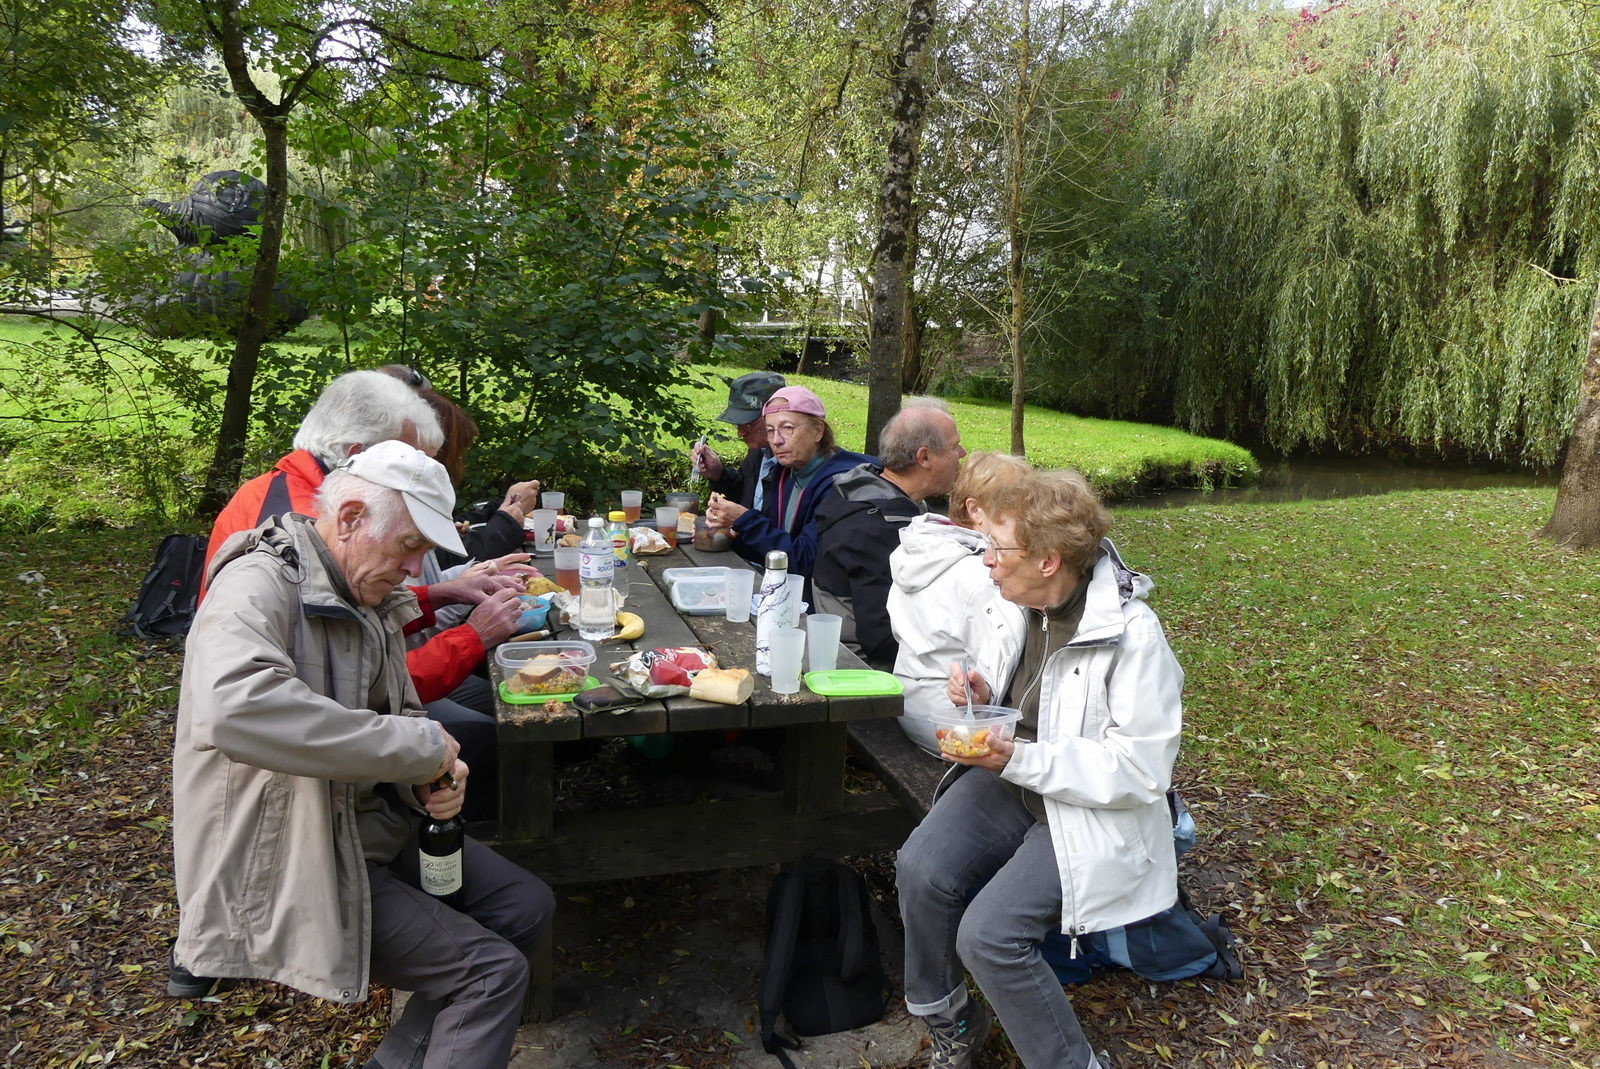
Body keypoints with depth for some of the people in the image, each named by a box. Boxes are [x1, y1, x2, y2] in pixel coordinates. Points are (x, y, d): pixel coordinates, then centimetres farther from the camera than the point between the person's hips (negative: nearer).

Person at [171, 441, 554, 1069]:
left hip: (371, 823, 9)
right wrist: (419, 746, -36)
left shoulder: (365, 597, 6)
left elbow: (398, 711, 15)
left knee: (527, 905, 8)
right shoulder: (259, 585, -22)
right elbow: (236, 710, -44)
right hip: (288, 862, -9)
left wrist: (435, 777, -9)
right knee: (494, 971, -13)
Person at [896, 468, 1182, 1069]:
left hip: (1091, 812, -6)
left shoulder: (1132, 636, -22)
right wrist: (980, 697, -9)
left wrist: (1019, 760, -27)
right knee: (921, 870, -18)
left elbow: (1142, 772, -21)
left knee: (988, 934, -22)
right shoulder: (1015, 605, -1)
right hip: (1012, 776, 6)